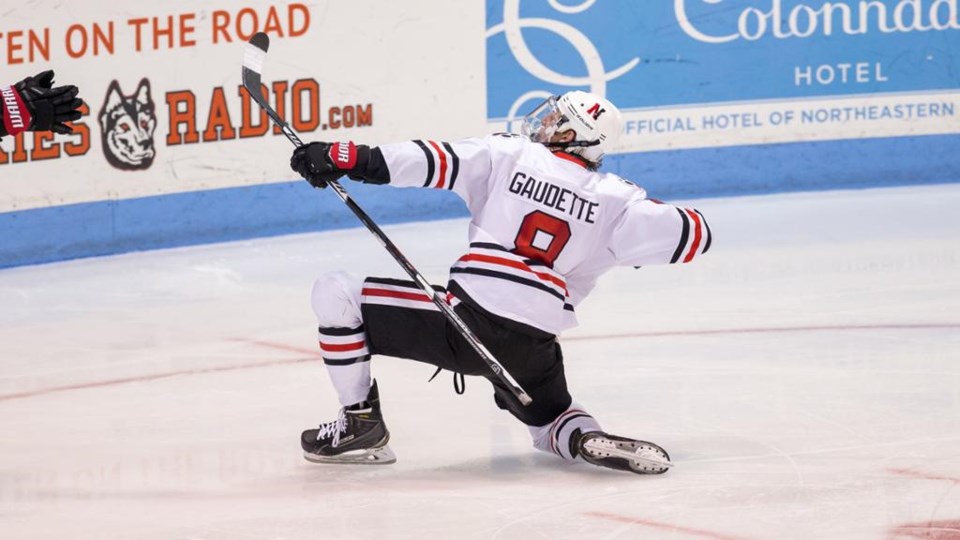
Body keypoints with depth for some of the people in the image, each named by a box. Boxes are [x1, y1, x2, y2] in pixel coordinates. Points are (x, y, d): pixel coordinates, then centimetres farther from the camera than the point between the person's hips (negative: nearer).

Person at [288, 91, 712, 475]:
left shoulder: (508, 155, 4)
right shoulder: (614, 199, 9)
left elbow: (432, 162, -6)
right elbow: (693, 234, 10)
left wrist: (347, 158, -8)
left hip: (467, 317, -4)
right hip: (532, 348, 4)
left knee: (335, 294, 9)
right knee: (548, 415, 34)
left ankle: (360, 423, 6)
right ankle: (589, 439, -1)